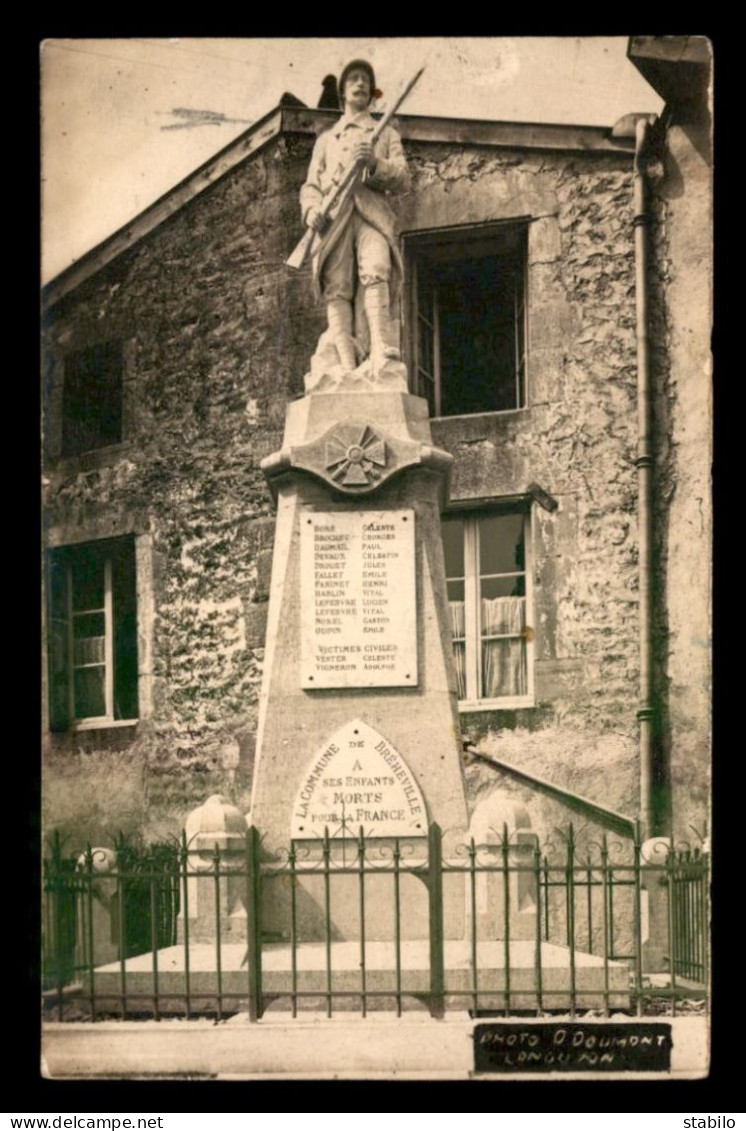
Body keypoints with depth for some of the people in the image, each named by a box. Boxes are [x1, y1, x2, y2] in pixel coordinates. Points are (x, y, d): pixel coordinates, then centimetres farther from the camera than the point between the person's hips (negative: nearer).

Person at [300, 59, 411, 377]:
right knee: (337, 289, -17)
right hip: (334, 216, 2)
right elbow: (310, 186, 22)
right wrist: (312, 210, -2)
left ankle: (383, 358, -45)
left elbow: (403, 180, 14)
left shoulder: (386, 134, 28)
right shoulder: (326, 139, 31)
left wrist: (375, 164, -7)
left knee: (375, 274, -29)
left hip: (372, 213, -2)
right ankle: (344, 367, -30)